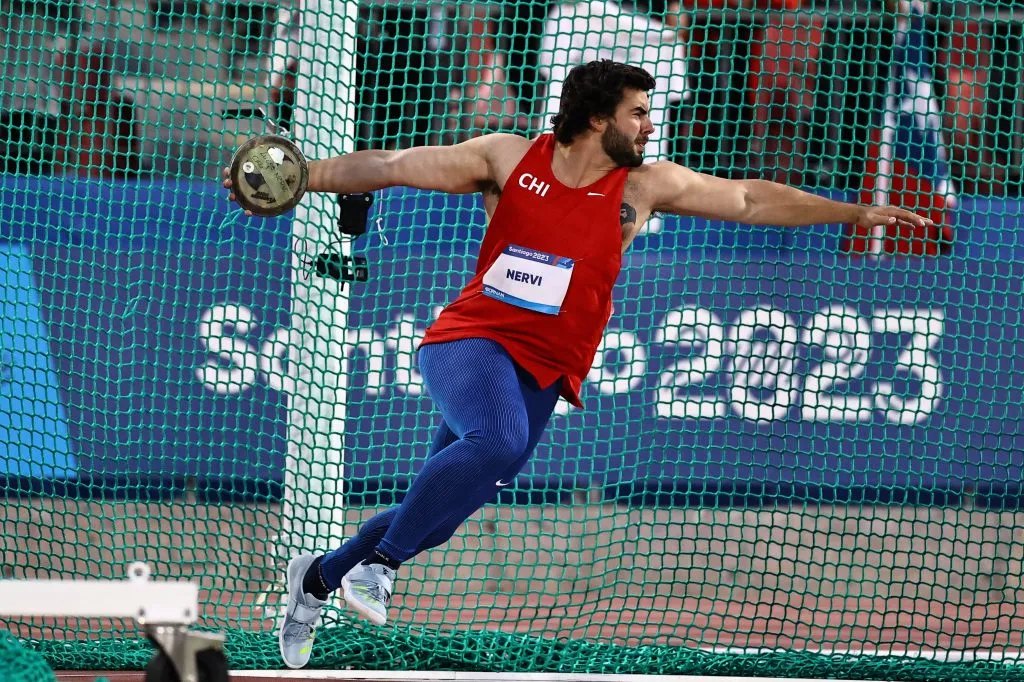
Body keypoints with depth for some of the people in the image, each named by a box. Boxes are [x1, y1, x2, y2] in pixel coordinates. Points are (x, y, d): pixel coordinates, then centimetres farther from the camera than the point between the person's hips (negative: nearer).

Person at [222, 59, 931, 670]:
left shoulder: (644, 187, 3)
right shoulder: (509, 158, -2)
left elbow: (751, 200, 6)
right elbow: (391, 167, 1)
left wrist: (855, 214, 2)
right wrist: (297, 177, -5)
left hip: (542, 371, 4)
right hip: (470, 340, -4)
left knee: (435, 515, 4)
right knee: (496, 442, -35)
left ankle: (320, 576, 28)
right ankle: (378, 563, -21)